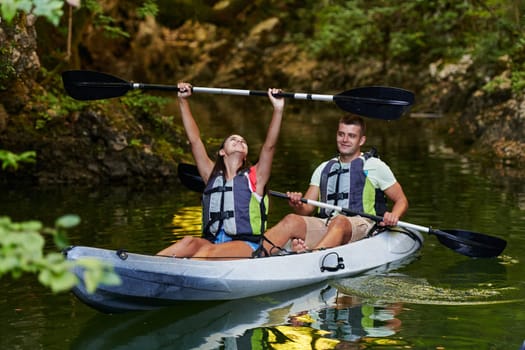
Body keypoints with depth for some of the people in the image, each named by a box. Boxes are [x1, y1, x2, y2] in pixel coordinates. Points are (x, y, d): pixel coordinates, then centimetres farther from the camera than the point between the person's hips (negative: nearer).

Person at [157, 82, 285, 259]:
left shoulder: (254, 177, 14)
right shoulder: (212, 175, 20)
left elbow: (269, 146, 1)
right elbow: (194, 140, 16)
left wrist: (278, 109, -10)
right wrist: (183, 101, 12)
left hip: (247, 247, -2)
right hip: (212, 243, 2)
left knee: (209, 250, -33)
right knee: (190, 242, -30)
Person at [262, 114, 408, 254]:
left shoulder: (374, 166, 14)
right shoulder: (324, 168, 25)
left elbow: (401, 200, 12)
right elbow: (307, 209, 18)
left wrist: (393, 216, -12)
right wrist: (298, 206, -7)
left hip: (360, 225, -4)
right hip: (325, 224, 4)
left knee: (339, 222, -39)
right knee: (291, 220, -25)